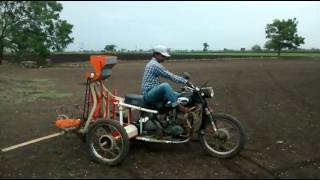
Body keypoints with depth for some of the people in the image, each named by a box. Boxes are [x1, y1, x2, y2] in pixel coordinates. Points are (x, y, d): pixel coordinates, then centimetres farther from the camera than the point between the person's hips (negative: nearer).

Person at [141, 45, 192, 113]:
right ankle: (178, 106, -24)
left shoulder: (153, 63, 18)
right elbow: (170, 76, -19)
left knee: (177, 95, 10)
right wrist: (185, 81, -14)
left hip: (153, 92, 10)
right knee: (165, 85, -35)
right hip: (148, 94, -10)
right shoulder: (155, 64, -15)